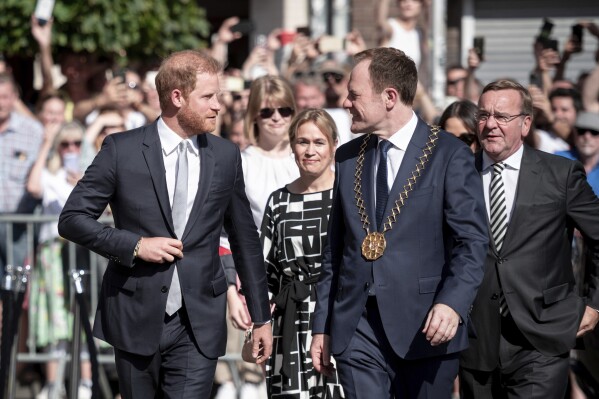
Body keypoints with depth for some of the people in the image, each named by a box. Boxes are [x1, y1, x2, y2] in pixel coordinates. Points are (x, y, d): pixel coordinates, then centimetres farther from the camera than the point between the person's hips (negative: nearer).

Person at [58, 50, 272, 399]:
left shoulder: (226, 156, 6)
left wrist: (261, 317, 14)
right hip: (137, 317, -1)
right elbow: (72, 219, -2)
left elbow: (245, 239, 13)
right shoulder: (123, 150, -3)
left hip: (199, 324, 1)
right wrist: (134, 245, -15)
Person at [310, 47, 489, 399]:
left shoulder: (450, 155, -3)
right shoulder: (347, 158, 14)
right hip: (358, 328, 4)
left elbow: (472, 242, -8)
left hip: (425, 329, -4)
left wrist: (452, 304, -24)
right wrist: (322, 326, 14)